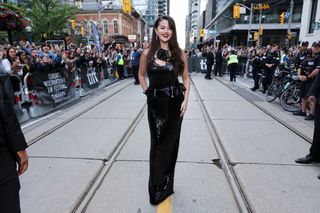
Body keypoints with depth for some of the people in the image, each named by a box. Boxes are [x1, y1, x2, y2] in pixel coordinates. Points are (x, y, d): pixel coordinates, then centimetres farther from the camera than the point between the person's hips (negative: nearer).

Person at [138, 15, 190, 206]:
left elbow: (186, 78, 3)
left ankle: (166, 185, 28)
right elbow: (141, 75, 13)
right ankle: (157, 187, 25)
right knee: (157, 143, 7)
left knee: (170, 143, 8)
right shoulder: (148, 53, -1)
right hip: (155, 103, 1)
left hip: (175, 102, 0)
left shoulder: (180, 53, -2)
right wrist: (147, 92, 3)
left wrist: (185, 99, -7)